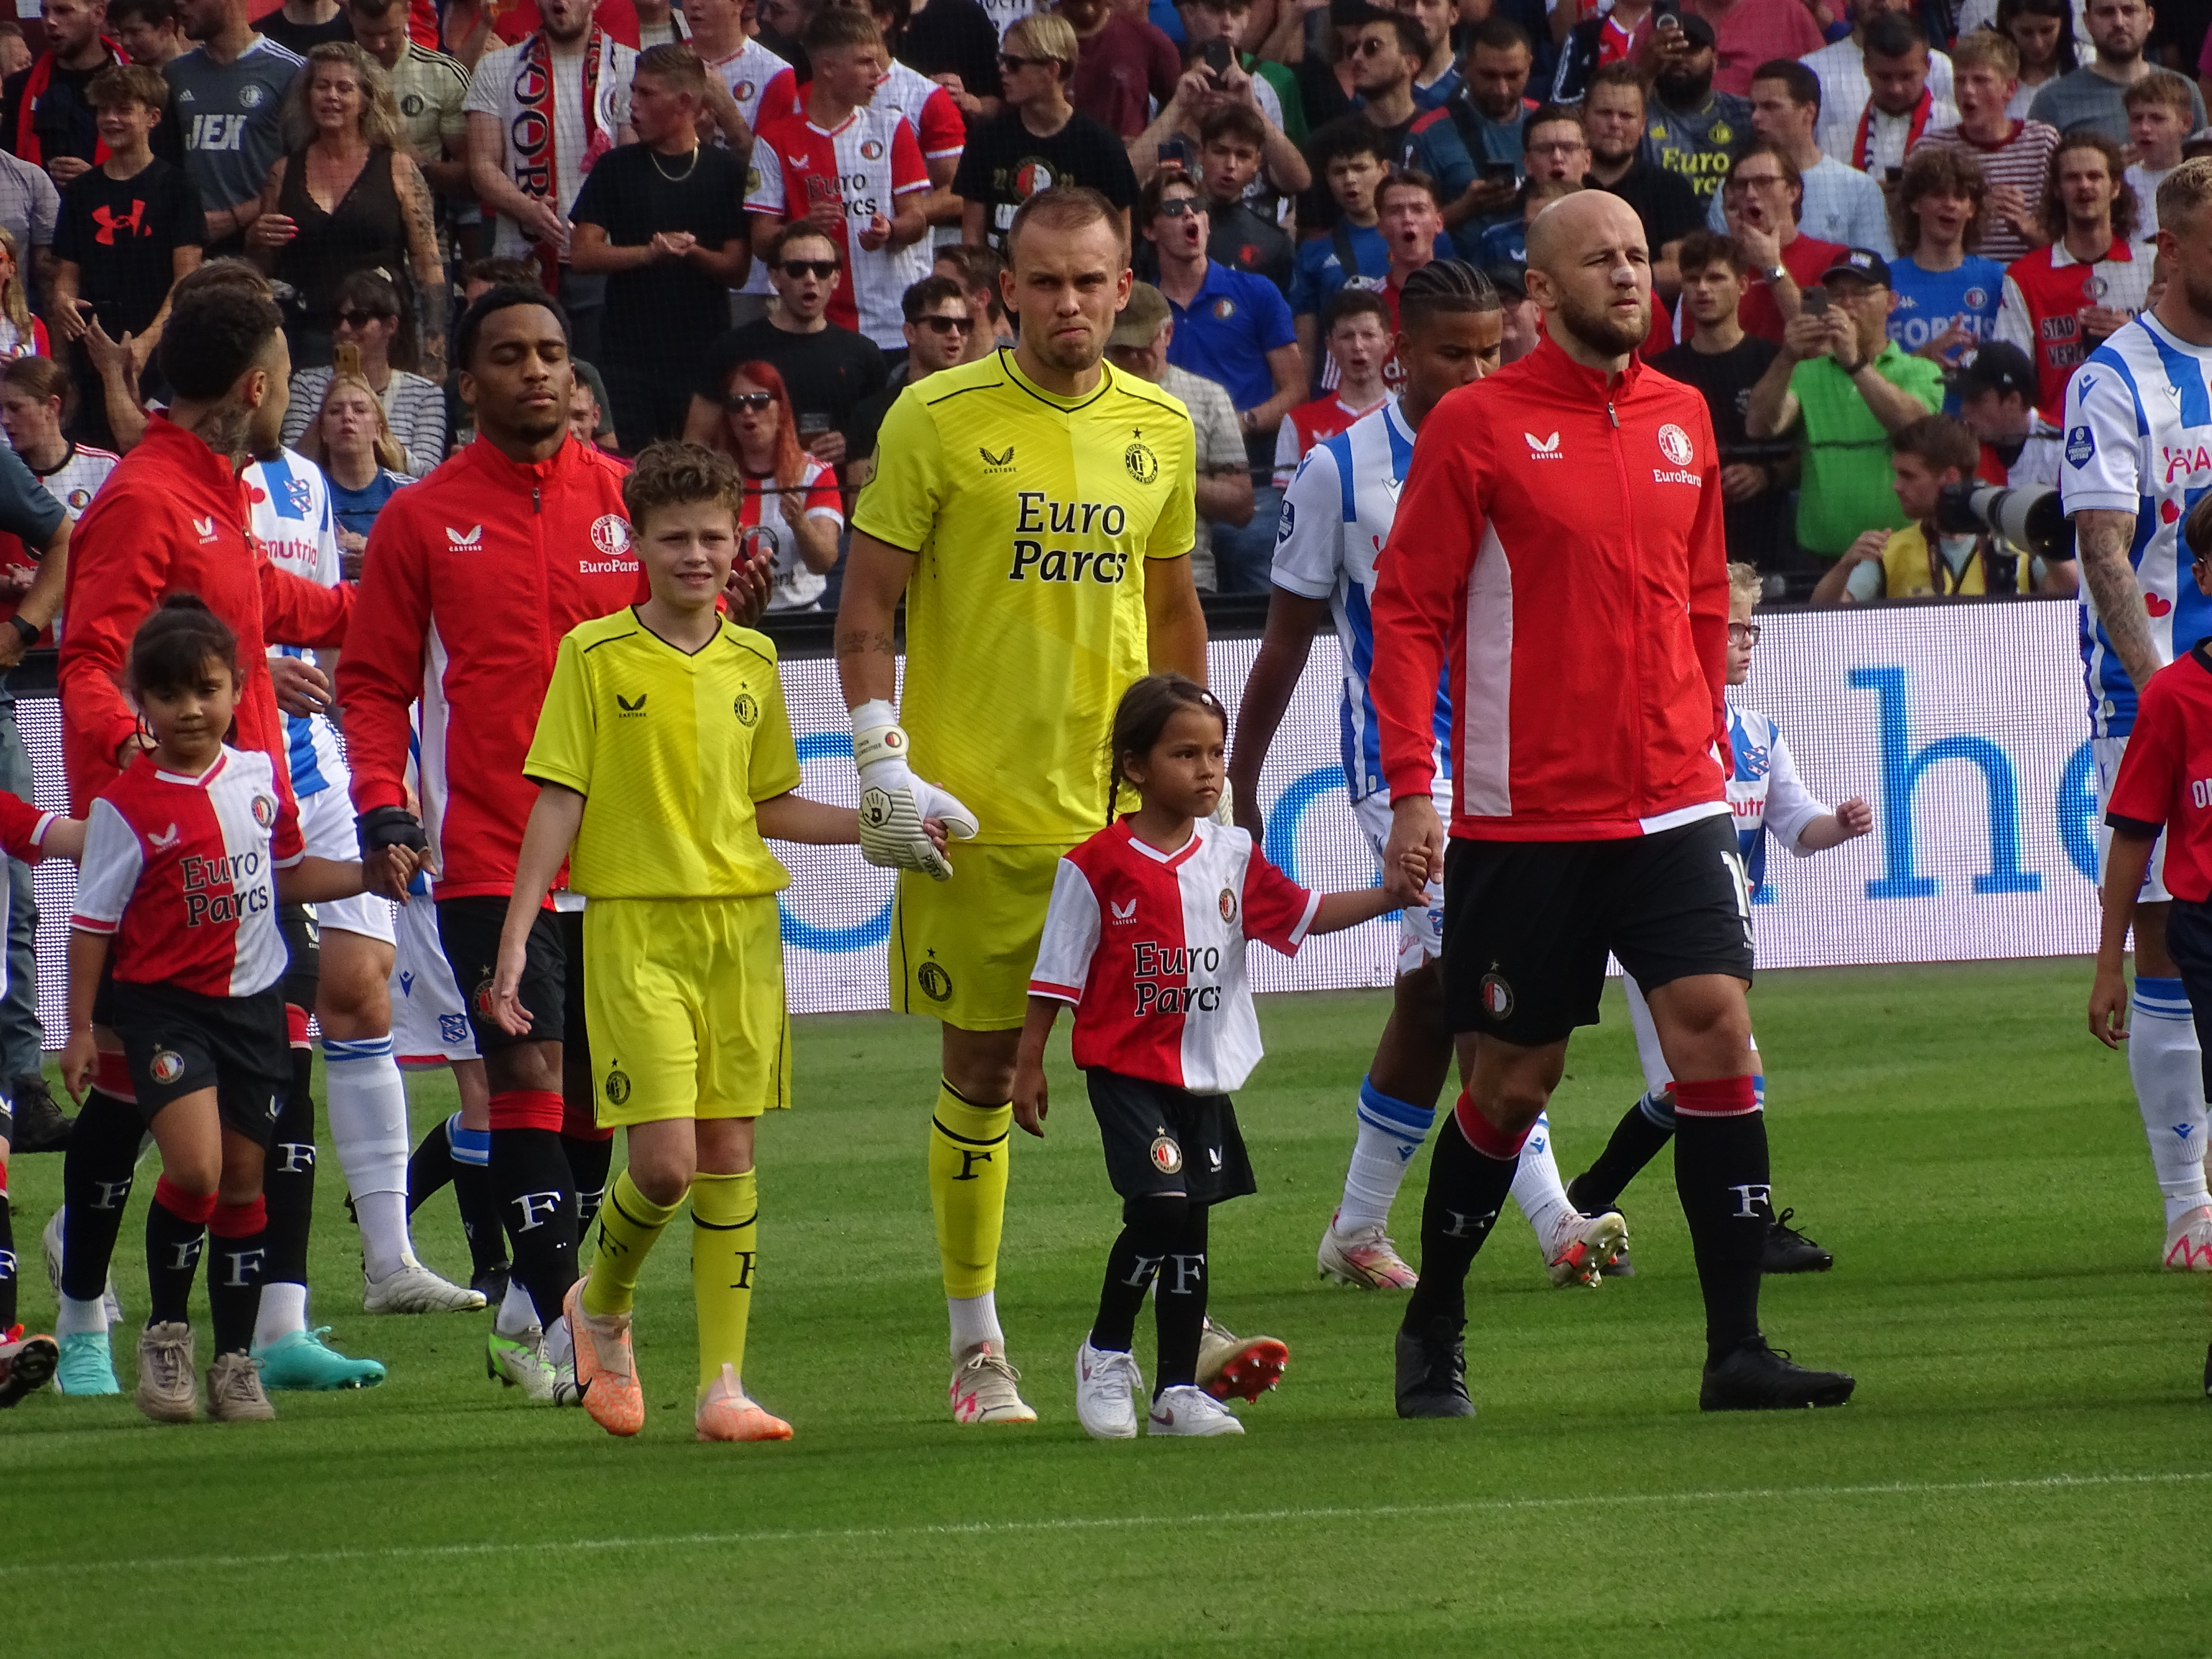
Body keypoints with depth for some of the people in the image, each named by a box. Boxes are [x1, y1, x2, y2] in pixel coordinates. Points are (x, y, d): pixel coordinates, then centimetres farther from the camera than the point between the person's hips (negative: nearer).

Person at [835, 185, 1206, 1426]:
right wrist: (885, 764, -11)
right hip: (979, 808, -3)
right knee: (983, 1070, 3)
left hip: (1125, 810, 3)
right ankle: (977, 1345, 13)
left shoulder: (1162, 428, 8)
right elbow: (867, 606, -3)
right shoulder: (938, 418, -4)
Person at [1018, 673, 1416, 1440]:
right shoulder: (1099, 866, -9)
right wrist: (1028, 1066, -1)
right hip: (1128, 1068, -5)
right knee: (1159, 1206, -19)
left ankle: (1177, 1391, 15)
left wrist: (1388, 895, -11)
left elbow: (1305, 915, 4)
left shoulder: (1233, 858, 5)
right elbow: (1056, 974, -3)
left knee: (1188, 1228, 8)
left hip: (1206, 1073, 5)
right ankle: (1106, 1354, 1)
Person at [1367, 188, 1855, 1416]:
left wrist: (1708, 746, 14)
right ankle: (1431, 1336, 23)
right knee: (1512, 1079, 3)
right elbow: (1408, 612, -5)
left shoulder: (1683, 420, 10)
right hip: (1523, 817, -4)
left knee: (1715, 1028, -11)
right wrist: (1410, 786, -11)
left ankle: (1736, 1349, -10)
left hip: (1670, 805, 4)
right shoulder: (1478, 426, -5)